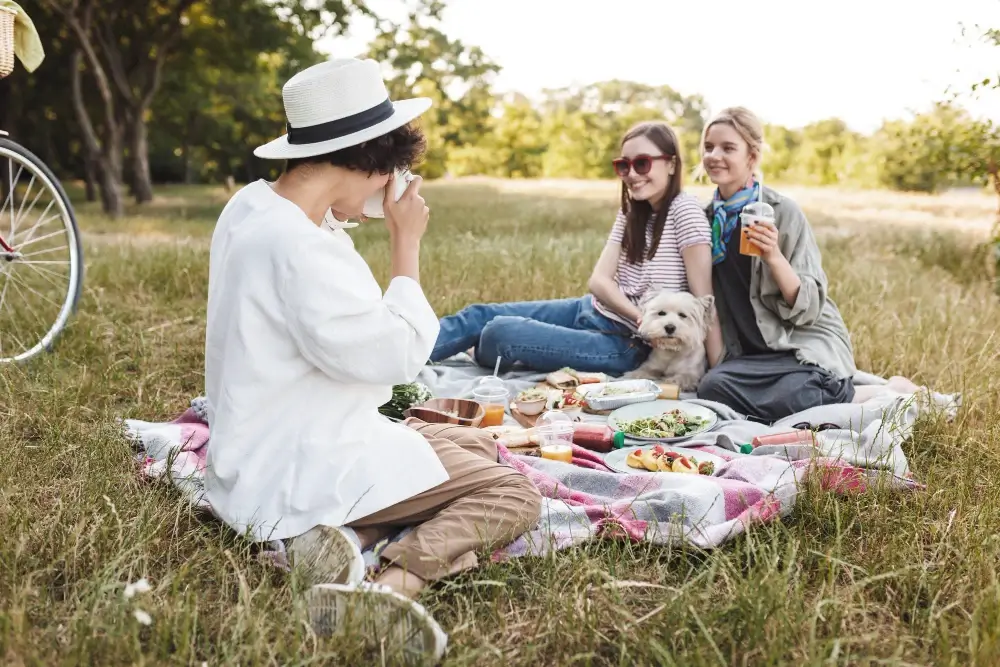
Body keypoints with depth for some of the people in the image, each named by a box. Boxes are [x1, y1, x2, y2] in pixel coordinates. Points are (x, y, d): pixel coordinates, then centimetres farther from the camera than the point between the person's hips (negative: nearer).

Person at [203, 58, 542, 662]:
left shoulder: (252, 206, 4)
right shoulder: (300, 248, -27)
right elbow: (399, 357, -21)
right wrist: (407, 243, -12)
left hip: (279, 448, 10)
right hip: (297, 472, -10)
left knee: (479, 446, 21)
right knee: (513, 494, -4)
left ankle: (346, 536, -3)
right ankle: (393, 586, -25)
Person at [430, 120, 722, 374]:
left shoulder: (684, 210, -17)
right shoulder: (631, 211, 7)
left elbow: (704, 299, -22)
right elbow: (598, 280, -3)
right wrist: (644, 319, -21)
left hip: (626, 344, -8)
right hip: (593, 310, 8)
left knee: (499, 332, -16)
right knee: (482, 314, 1)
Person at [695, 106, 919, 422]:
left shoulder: (782, 212, -10)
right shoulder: (711, 216, 7)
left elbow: (808, 307, -13)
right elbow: (707, 295, 18)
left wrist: (773, 256, -28)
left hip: (808, 346, -5)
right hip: (753, 354, 5)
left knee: (782, 402, -35)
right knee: (713, 387, -27)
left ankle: (888, 392, -5)